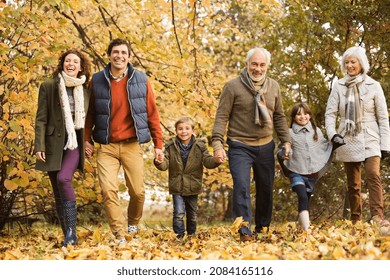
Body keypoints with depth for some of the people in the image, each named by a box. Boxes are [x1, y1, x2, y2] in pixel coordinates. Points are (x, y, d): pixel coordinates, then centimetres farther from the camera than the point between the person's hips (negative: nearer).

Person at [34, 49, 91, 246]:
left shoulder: (85, 91, 9)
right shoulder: (48, 87, 3)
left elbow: (89, 119, 17)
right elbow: (41, 118, -1)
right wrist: (39, 146, -9)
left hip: (75, 143, -1)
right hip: (54, 144, 1)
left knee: (63, 179, -25)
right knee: (58, 193, 2)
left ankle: (71, 231, -21)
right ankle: (68, 236, 11)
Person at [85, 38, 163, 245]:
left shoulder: (140, 80, 3)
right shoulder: (97, 81, 3)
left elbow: (152, 114, 5)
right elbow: (90, 113, 11)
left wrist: (158, 144, 3)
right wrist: (87, 139, 4)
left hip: (132, 145, 0)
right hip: (106, 146, 0)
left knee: (137, 191, -1)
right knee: (108, 190, -13)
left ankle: (133, 224, 29)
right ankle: (120, 236, -6)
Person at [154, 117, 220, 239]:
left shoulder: (200, 146, -5)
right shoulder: (170, 146, -5)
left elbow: (208, 161, -12)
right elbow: (165, 164, -10)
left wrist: (216, 160, -34)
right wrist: (159, 163, -34)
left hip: (193, 187, 1)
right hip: (177, 187, -1)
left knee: (192, 214, 15)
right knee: (179, 212, -9)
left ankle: (191, 235, 33)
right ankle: (179, 235, 1)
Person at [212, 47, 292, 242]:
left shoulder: (273, 87, 8)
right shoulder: (233, 86, -7)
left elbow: (279, 117, 16)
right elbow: (222, 116, -7)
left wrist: (286, 140, 9)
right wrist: (217, 143, -16)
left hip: (265, 146, 5)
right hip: (240, 147, -4)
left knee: (266, 189, 12)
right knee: (241, 187, -14)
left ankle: (263, 229, 28)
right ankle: (244, 232, -12)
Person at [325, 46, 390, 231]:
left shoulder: (373, 86, 1)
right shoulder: (338, 87, 5)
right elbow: (330, 113, 3)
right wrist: (332, 133, -15)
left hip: (370, 139, -2)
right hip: (348, 140, 2)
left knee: (373, 175, -22)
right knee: (353, 183, 7)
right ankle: (355, 220, 13)